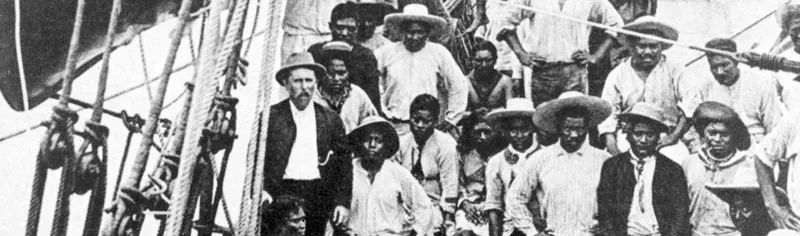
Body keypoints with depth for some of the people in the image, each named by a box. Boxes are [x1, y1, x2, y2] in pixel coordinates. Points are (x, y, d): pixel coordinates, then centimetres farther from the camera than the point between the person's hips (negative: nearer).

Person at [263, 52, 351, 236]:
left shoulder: (331, 119, 10)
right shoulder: (270, 116, 4)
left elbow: (343, 164, 9)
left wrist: (342, 202, 1)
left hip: (318, 199, 2)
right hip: (280, 195, -1)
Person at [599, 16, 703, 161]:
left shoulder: (673, 71, 8)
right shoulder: (618, 75, 9)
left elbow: (693, 103, -1)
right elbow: (608, 115, 5)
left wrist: (674, 136, -10)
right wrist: (613, 150, -8)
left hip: (665, 139, 1)